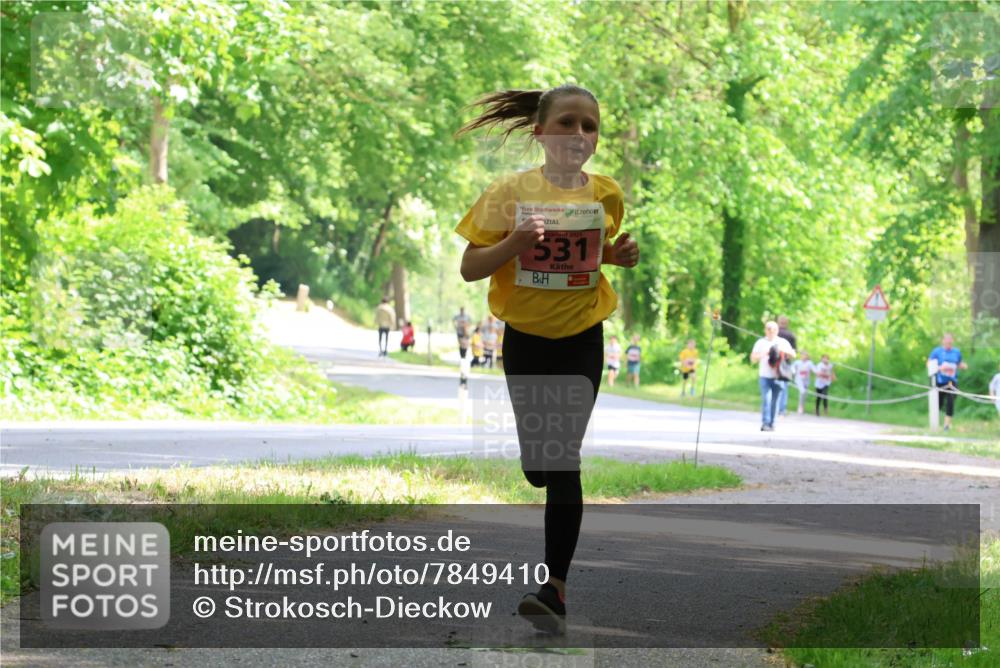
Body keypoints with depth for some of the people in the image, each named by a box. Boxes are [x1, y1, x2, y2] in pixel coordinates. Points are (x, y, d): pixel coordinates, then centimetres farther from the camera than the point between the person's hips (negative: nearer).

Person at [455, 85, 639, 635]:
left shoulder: (605, 194, -3)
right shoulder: (511, 191, -10)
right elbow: (469, 268, -9)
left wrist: (620, 255, -5)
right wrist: (514, 243, -27)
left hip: (581, 339, 0)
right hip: (524, 338, 0)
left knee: (563, 459, -11)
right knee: (536, 465, 11)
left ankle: (555, 587, -11)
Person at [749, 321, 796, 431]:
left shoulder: (783, 342, 8)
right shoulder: (761, 342, 8)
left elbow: (793, 355, 2)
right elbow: (753, 358, 6)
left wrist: (784, 351, -17)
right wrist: (762, 354, -12)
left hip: (778, 376, 1)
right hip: (764, 376, -1)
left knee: (775, 401, 3)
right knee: (766, 399, -13)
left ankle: (771, 424, 12)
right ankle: (765, 423, -15)